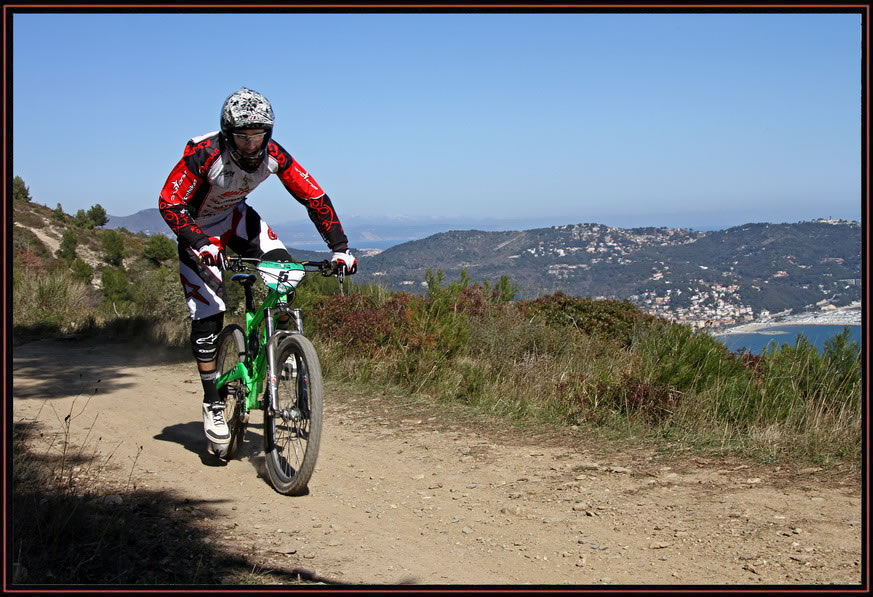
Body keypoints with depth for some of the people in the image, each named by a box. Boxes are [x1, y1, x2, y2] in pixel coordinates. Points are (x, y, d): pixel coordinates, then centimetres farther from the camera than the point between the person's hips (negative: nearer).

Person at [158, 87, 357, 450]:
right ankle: (213, 405, 2)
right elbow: (169, 204, -28)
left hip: (236, 218, 4)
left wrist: (340, 247, -26)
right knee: (207, 316, -10)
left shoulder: (273, 155, -23)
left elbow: (315, 198, -18)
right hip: (199, 230, -4)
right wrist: (200, 243, -42)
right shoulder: (203, 155, -33)